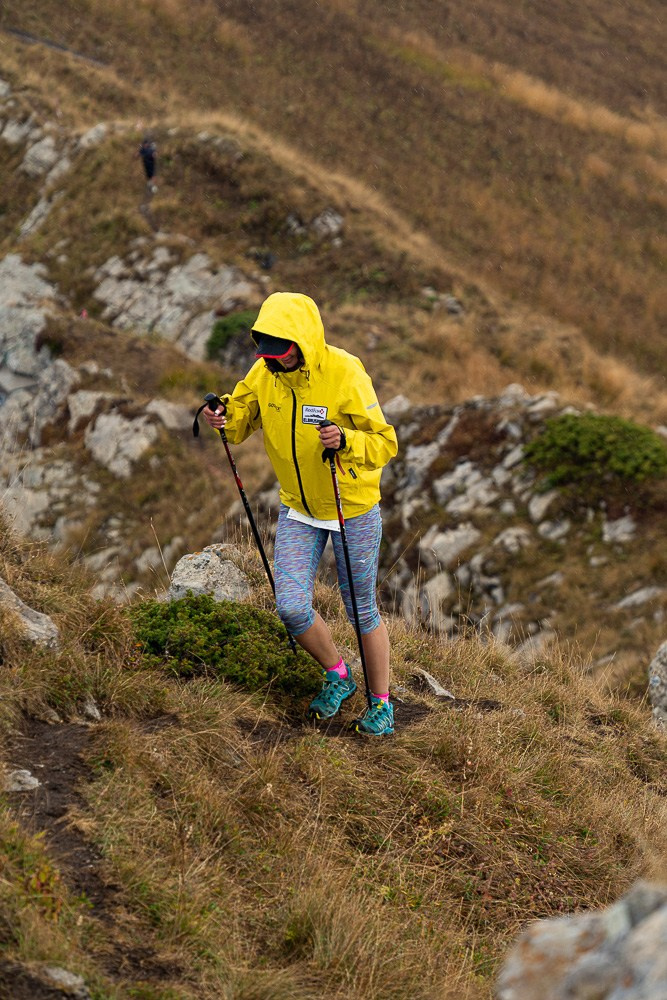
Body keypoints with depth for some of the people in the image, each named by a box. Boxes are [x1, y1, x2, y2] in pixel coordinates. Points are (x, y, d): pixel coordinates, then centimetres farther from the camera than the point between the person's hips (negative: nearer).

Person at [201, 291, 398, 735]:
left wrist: (346, 440, -43)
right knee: (292, 607, -7)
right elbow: (242, 416, 7)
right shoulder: (264, 373, -9)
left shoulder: (345, 375, -24)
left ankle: (381, 702, 28)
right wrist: (225, 415, -16)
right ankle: (338, 675, 21)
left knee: (362, 611, 7)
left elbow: (385, 444, -23)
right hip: (298, 508, 4)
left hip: (353, 509, -4)